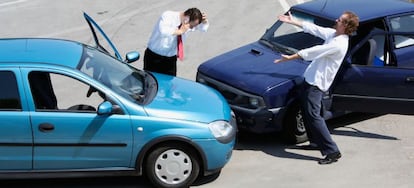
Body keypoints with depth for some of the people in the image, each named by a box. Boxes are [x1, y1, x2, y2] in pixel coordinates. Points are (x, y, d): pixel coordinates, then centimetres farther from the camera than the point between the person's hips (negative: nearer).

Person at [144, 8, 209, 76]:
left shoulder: (189, 23, -6)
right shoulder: (168, 16, -23)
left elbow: (203, 28, 11)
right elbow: (163, 31, -43)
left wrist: (204, 21, -11)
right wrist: (180, 31, -35)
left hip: (171, 59, 5)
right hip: (154, 57, -5)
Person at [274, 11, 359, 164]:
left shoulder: (339, 44, -23)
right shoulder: (332, 34, 6)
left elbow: (314, 51, -22)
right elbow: (313, 28, 17)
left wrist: (290, 57, -18)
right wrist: (292, 22, 19)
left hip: (317, 83, -10)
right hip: (311, 78, 10)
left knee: (313, 115, -14)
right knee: (306, 111, 21)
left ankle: (332, 151, -13)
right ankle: (316, 141, 36)